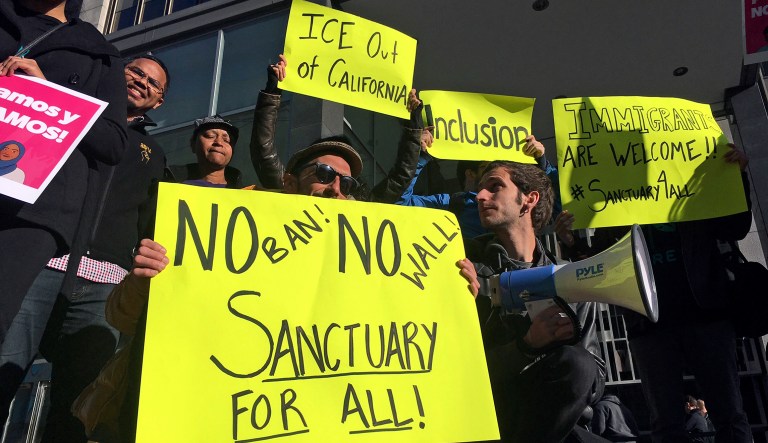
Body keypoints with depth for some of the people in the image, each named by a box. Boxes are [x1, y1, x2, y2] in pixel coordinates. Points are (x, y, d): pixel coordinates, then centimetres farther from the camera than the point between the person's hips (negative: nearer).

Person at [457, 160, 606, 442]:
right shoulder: (466, 266, -2)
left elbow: (595, 382, 3)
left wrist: (569, 338, -17)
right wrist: (527, 344, -24)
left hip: (545, 420, 3)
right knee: (573, 363, -23)